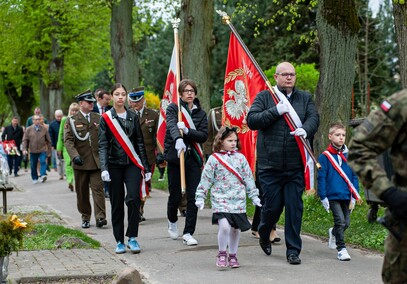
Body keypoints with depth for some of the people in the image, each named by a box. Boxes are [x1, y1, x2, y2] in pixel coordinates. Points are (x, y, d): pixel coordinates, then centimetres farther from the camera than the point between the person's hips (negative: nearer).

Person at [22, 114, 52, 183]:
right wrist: (24, 149, -9)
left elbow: (48, 140, 10)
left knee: (43, 162, -20)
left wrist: (49, 151, 10)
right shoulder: (29, 129, 3)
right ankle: (35, 178, 20)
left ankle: (43, 175, -22)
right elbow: (25, 140, 4)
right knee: (33, 165, 7)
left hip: (43, 150, -1)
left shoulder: (44, 129, 4)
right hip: (33, 151, 1)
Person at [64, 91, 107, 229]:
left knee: (98, 188, -9)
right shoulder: (72, 120, 2)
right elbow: (68, 140, -7)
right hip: (80, 161, -1)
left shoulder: (98, 118, 13)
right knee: (82, 192, 6)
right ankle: (85, 217, 17)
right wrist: (74, 155, -20)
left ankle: (100, 217, -13)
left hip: (97, 160, 1)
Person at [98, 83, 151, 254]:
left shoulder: (133, 116, 8)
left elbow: (140, 143, 10)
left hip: (132, 163, 1)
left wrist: (146, 167, 6)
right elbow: (103, 145, -4)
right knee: (117, 204, 3)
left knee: (133, 198, -15)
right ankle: (119, 241, 12)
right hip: (114, 165, -1)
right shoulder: (106, 118, 1)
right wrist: (104, 168, -17)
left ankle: (132, 238, -6)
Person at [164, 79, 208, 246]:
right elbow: (172, 125, -19)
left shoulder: (200, 113, 11)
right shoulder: (173, 108, 2)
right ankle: (172, 221, 35)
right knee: (175, 195, 4)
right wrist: (178, 139, -40)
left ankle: (188, 233, 2)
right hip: (175, 157, -2)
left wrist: (187, 131, -18)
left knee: (193, 197, -5)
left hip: (194, 158, 2)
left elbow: (204, 136, -1)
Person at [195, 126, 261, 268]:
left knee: (235, 229, 7)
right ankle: (222, 253, 1)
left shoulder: (240, 158, 8)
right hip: (220, 200, -3)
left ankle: (233, 256, 25)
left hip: (238, 200, 3)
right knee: (224, 226, -19)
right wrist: (200, 197, -1)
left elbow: (248, 178, 12)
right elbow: (206, 179, 2)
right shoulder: (214, 159, 0)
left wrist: (254, 196, 11)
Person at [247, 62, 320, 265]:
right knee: (272, 205, 2)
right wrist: (276, 111, -15)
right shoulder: (264, 97, 5)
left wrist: (305, 129, -22)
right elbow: (251, 120, -5)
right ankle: (264, 235, 33)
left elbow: (314, 118, 0)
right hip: (270, 164, -2)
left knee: (294, 207, 0)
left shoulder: (305, 98, 13)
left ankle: (293, 250, 9)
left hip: (296, 166, 2)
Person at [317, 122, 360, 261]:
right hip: (333, 196, -4)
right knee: (340, 221, -12)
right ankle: (341, 249, -2)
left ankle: (333, 233, 40)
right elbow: (321, 178, -4)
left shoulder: (349, 156, 7)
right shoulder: (325, 157, -4)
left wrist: (354, 196, 7)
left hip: (346, 196, 4)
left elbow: (354, 176, 11)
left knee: (346, 223, 9)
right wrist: (323, 197, -7)